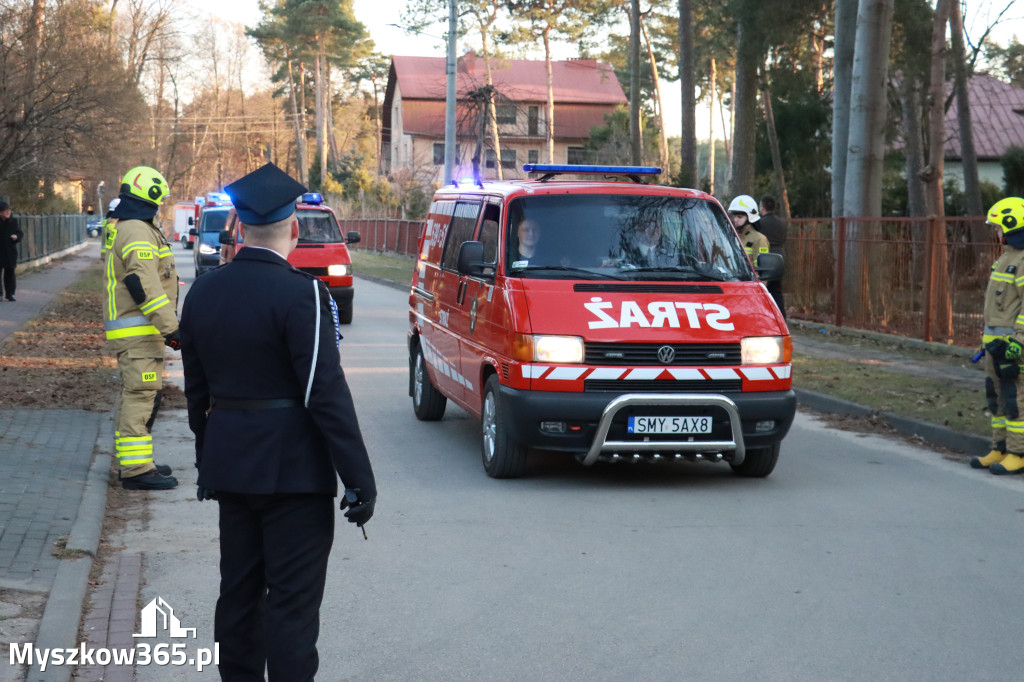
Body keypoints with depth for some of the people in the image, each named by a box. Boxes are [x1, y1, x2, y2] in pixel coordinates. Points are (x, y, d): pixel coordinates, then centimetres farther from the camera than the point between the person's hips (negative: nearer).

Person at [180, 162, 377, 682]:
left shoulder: (202, 293, 5)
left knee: (238, 593, 16)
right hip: (292, 468, -7)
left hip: (229, 465, 7)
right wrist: (359, 480, -14)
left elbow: (197, 391, 12)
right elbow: (326, 394, -18)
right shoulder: (300, 293, -16)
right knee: (292, 600, -2)